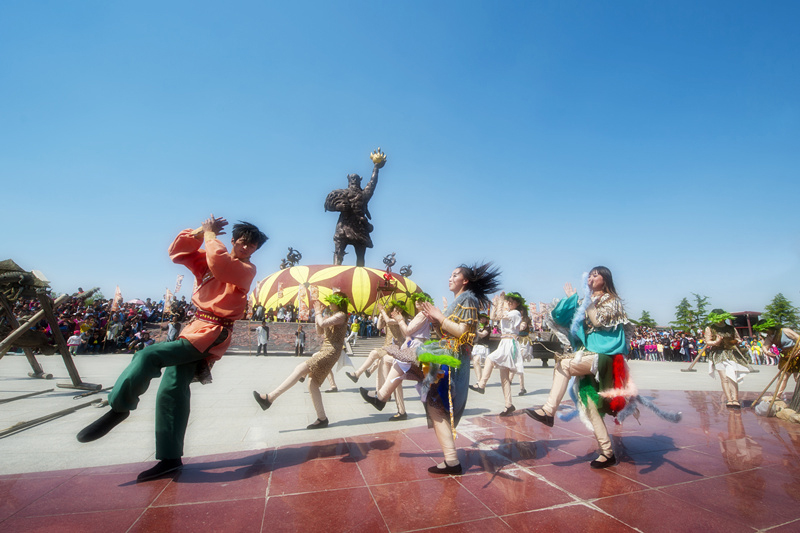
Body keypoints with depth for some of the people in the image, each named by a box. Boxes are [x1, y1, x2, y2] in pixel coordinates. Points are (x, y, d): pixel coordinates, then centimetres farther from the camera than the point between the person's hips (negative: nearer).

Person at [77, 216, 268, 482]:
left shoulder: (247, 269, -5)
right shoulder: (206, 260, 16)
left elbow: (219, 261, -22)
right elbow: (177, 251, 14)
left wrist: (210, 234, -6)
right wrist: (200, 232, 1)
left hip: (212, 334, -7)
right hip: (195, 327, 7)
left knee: (149, 355, -21)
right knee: (172, 390, 4)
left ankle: (118, 408, 0)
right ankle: (170, 458, 13)